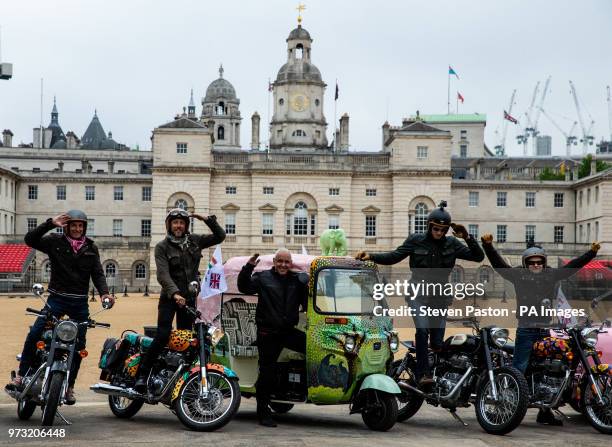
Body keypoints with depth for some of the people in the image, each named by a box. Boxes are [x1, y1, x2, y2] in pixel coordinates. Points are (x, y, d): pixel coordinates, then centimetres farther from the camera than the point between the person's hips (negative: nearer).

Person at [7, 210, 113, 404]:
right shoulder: (55, 241, 0)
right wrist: (50, 223, -21)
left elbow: (98, 273, 4)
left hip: (80, 304, 3)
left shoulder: (91, 248, 8)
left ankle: (69, 386, 17)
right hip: (57, 299, -3)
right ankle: (21, 376, -8)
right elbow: (30, 239, -12)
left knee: (79, 345, 6)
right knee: (34, 335, -17)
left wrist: (104, 293, -14)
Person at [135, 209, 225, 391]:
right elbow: (163, 274, -17)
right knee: (163, 335, -19)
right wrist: (174, 293, -32)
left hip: (189, 298, 4)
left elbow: (220, 236, 11)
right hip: (169, 298, -4)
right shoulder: (162, 247, -4)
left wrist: (208, 220, -3)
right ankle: (142, 375, -13)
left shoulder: (194, 241, 9)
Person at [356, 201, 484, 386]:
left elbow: (478, 257, 1)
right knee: (422, 330, -28)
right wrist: (370, 256, -14)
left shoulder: (452, 244, 3)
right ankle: (422, 374, -22)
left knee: (437, 344, 3)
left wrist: (468, 238, -12)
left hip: (440, 296, 3)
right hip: (418, 294, -3)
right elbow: (393, 257, -1)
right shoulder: (416, 241, -1)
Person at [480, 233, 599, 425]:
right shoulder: (518, 276, -1)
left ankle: (545, 411, 20)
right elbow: (498, 264, -9)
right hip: (526, 331, -5)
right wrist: (488, 246, -22)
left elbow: (573, 266, 13)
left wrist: (592, 252, 11)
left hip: (545, 331, 5)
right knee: (518, 370, -11)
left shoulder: (551, 276, 10)